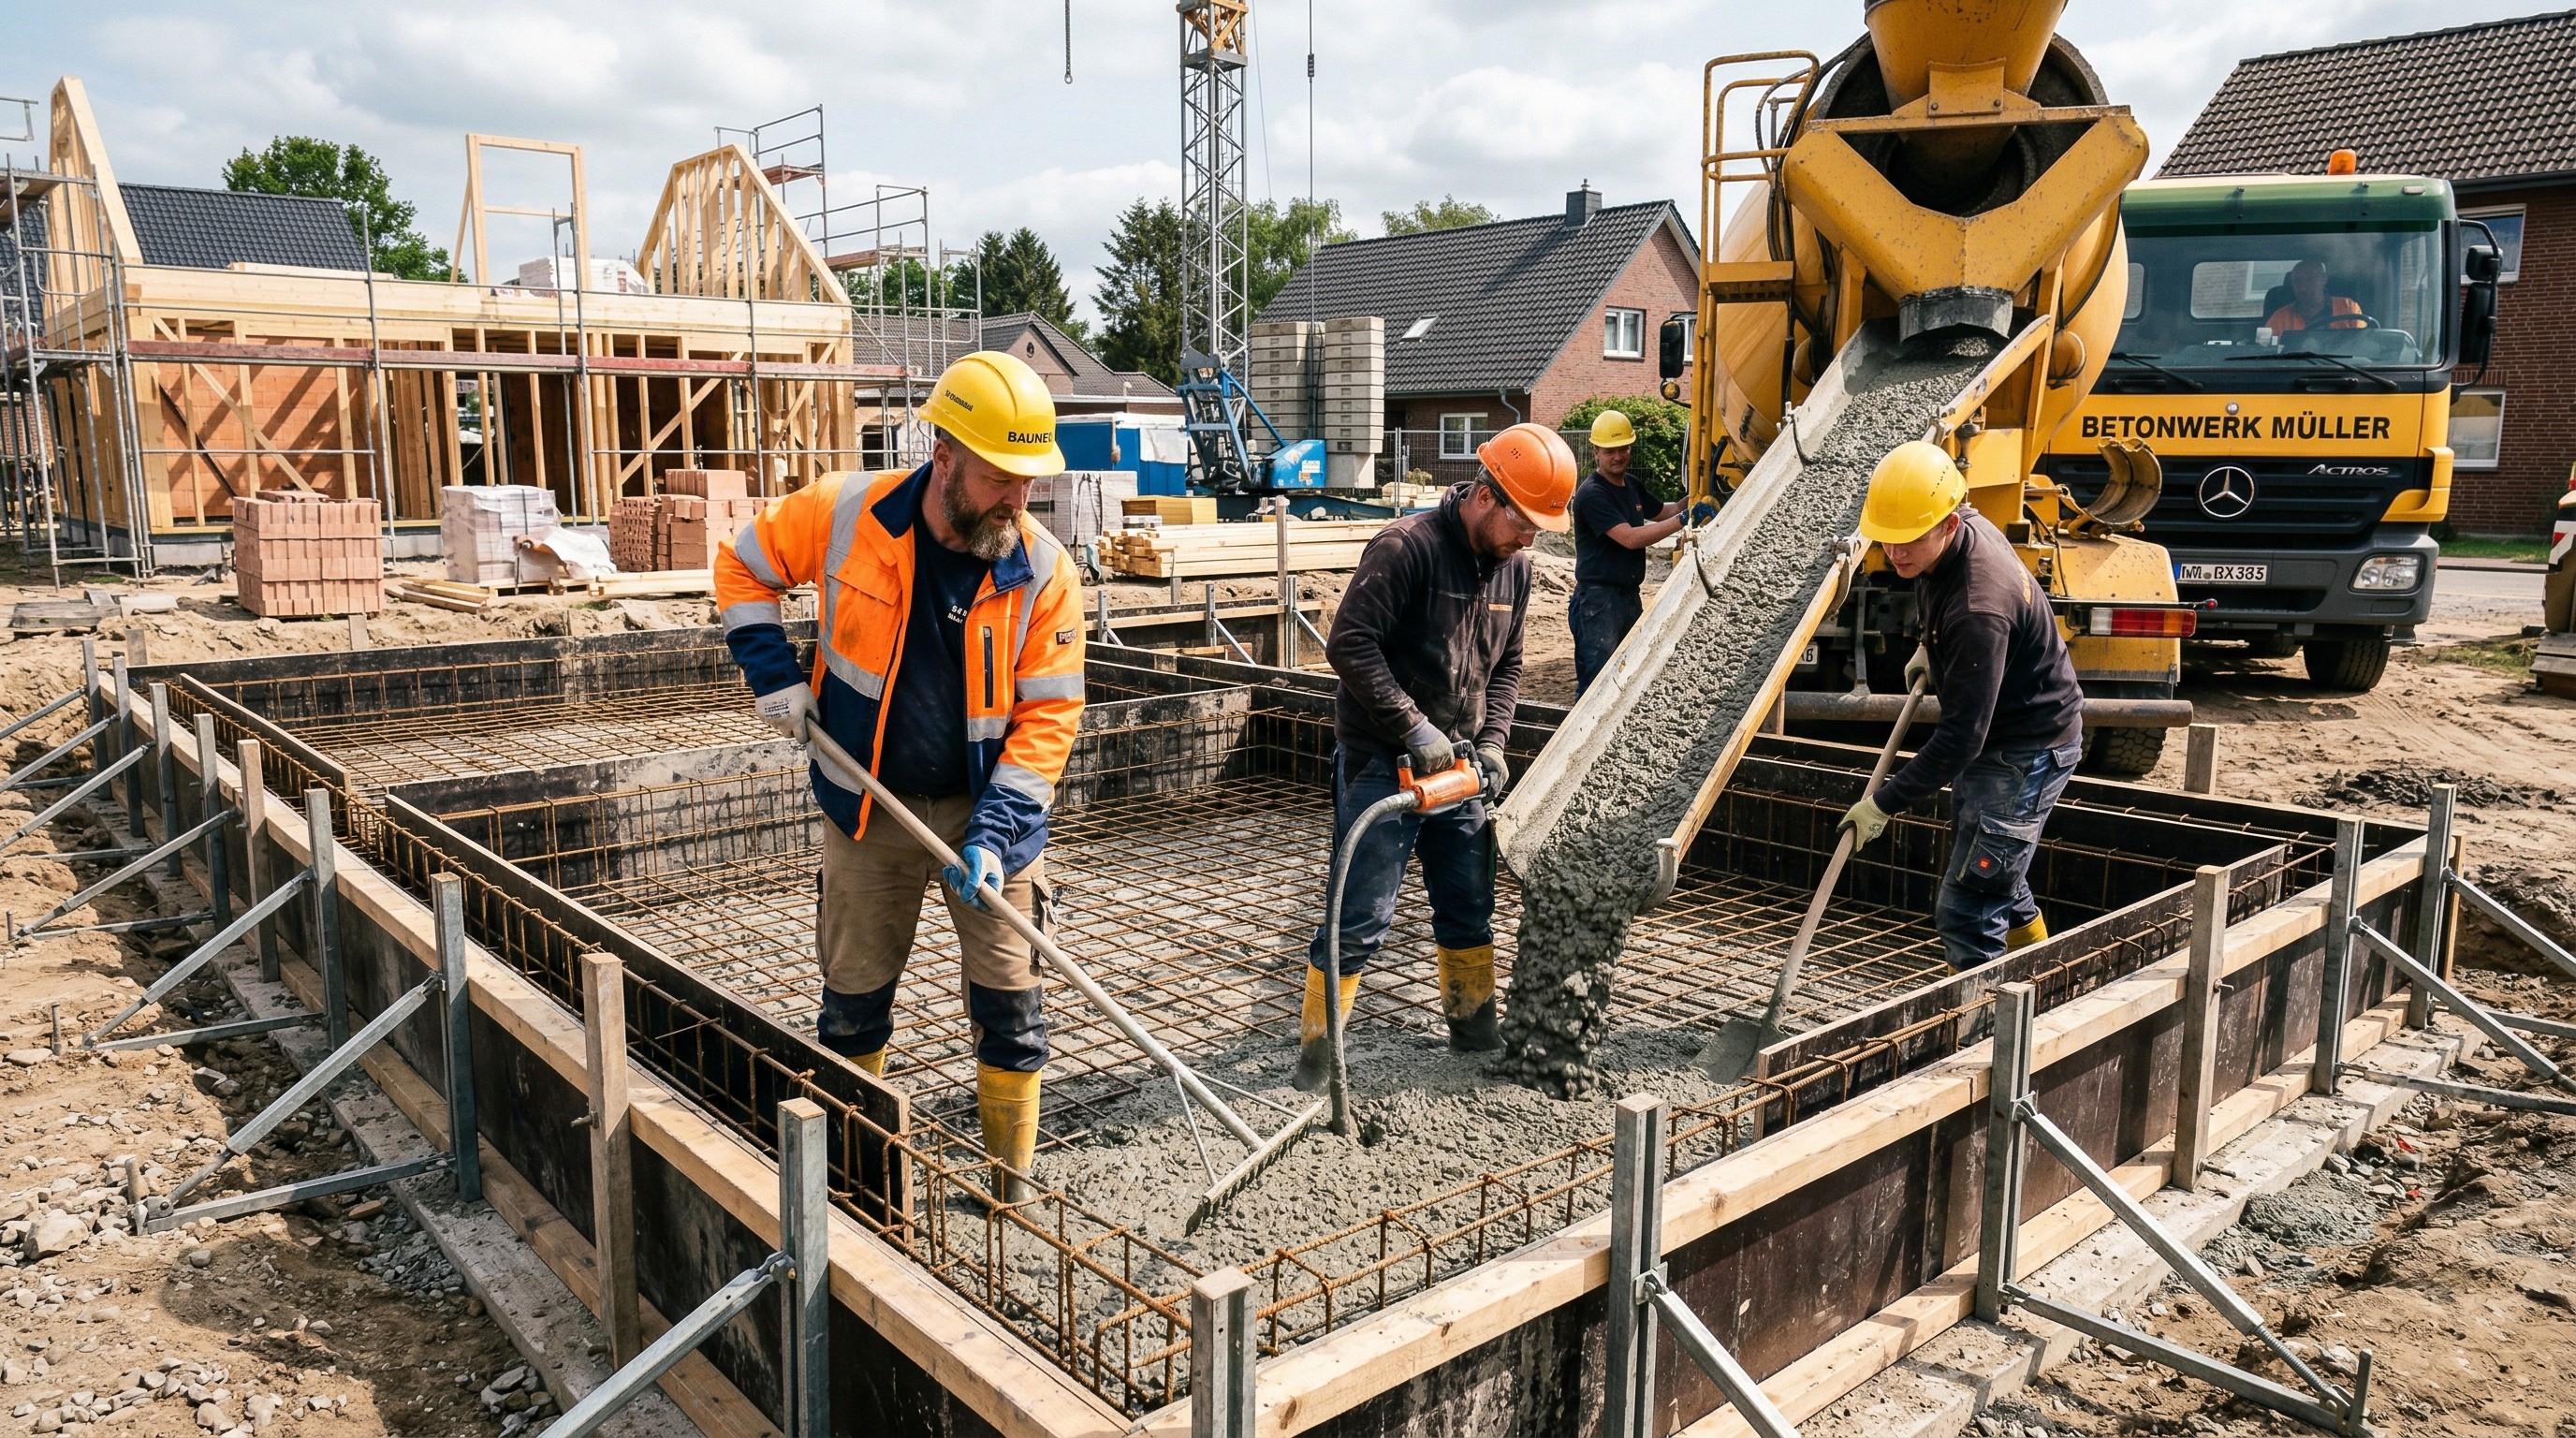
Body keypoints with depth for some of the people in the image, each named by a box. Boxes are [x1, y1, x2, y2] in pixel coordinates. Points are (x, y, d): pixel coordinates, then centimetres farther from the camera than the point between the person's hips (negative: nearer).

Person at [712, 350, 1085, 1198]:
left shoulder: (1044, 573, -15)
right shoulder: (843, 516, -13)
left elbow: (1048, 715, -12)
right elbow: (742, 565, 4)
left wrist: (995, 833, -21)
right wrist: (772, 672, -7)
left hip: (988, 809, -1)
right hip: (869, 809, 1)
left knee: (1011, 1007, 2)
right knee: (853, 1003, 14)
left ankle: (1012, 1192, 21)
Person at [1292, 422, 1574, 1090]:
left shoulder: (1514, 568, 6)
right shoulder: (1406, 546, -18)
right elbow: (1349, 644, -22)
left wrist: (1491, 742, 1)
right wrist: (1414, 728, -22)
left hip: (1456, 764, 7)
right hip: (1381, 761, -7)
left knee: (1471, 906, 16)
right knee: (1362, 915, -5)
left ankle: (1474, 1025, 34)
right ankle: (1316, 1049, 8)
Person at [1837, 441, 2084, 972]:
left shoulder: (1978, 609, -35)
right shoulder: (1968, 527, -7)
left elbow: (1961, 735, -33)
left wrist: (1885, 803, -29)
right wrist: (1932, 647, 12)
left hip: (2027, 753, -10)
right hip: (1995, 738, 10)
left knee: (1966, 911, -12)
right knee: (1999, 882, 25)